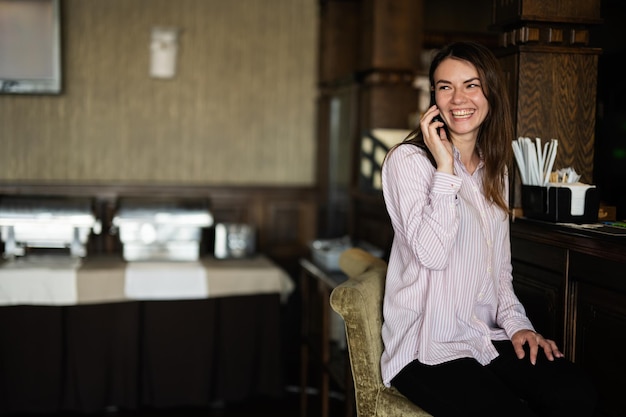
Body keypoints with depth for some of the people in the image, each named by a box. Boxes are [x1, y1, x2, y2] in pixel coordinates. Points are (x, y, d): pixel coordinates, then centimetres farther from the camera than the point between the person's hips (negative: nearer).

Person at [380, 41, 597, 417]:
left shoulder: (495, 169, 15)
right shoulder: (408, 159, -7)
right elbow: (433, 253, -18)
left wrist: (517, 323, 3)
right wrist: (445, 169, -17)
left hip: (487, 337, 6)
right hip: (427, 349, -6)